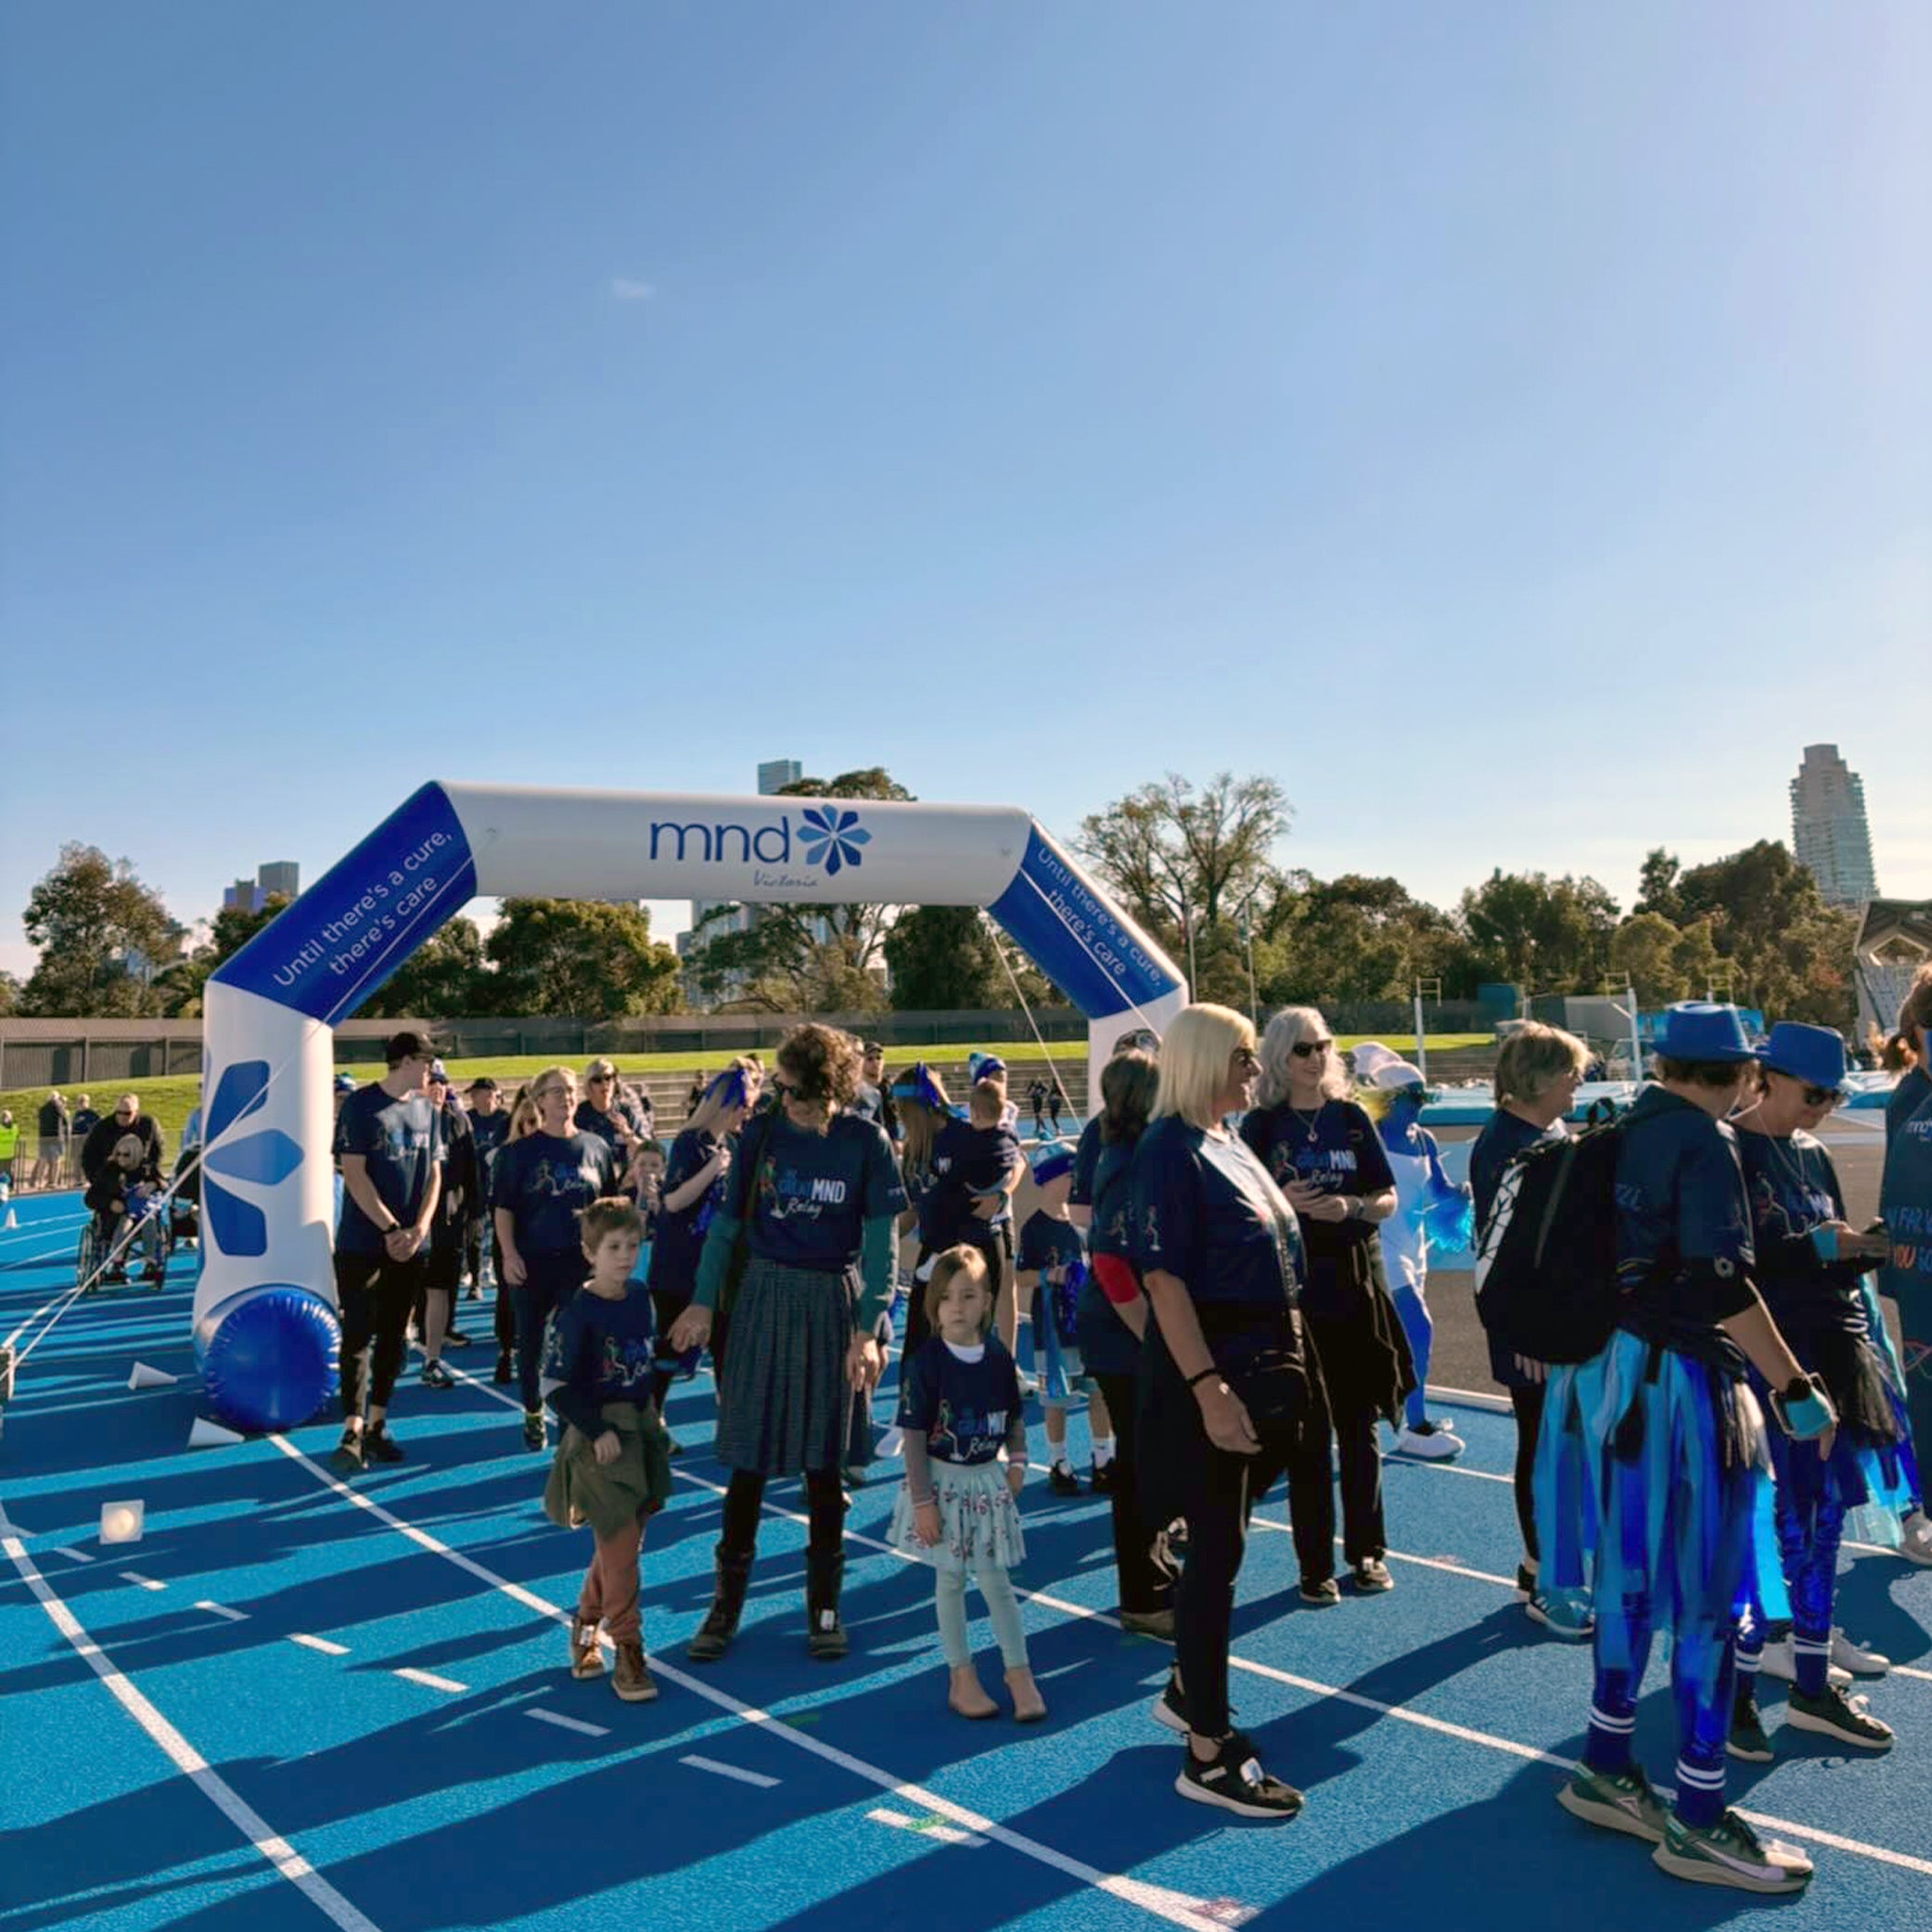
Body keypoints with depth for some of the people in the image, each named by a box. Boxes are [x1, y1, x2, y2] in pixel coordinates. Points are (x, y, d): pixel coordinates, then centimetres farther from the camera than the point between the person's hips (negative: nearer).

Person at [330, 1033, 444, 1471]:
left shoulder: (427, 1110, 9)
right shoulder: (360, 1105, -7)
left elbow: (433, 1174, 8)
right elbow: (353, 1173, -12)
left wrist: (418, 1230, -6)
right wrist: (390, 1229, -15)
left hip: (410, 1243, 5)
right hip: (362, 1242, -5)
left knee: (394, 1336, 9)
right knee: (357, 1336, -4)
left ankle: (376, 1426, 18)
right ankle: (352, 1432, 0)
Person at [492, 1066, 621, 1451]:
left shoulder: (597, 1147, 4)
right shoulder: (520, 1150, -1)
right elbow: (503, 1207, -2)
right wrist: (509, 1254, -11)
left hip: (581, 1260, 1)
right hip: (532, 1260, -1)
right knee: (530, 1341, 9)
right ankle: (533, 1414, 27)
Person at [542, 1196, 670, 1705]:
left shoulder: (640, 1300, 4)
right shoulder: (578, 1311, -15)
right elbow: (558, 1385, -15)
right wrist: (599, 1432, -18)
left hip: (639, 1429, 7)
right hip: (596, 1437, -7)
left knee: (621, 1541, 14)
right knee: (619, 1543, -6)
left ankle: (585, 1627, 34)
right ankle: (628, 1652, 4)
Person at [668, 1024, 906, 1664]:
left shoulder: (865, 1142, -6)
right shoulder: (763, 1132, -2)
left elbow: (880, 1242, -5)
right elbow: (728, 1221, 5)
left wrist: (869, 1330, -11)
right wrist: (703, 1303, -1)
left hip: (832, 1303, -1)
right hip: (764, 1298, 1)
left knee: (822, 1461, 7)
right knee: (749, 1456, 4)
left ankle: (823, 1606, 21)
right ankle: (726, 1604, 18)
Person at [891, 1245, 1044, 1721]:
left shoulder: (999, 1359, -3)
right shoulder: (925, 1363, -15)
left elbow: (1014, 1419, 12)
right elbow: (914, 1436, -13)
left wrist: (1017, 1461, -1)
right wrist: (922, 1501, -14)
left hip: (987, 1480, 3)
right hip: (941, 1481, -3)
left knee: (995, 1580, 9)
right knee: (950, 1580, 9)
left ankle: (1018, 1672, 21)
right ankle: (961, 1674, 22)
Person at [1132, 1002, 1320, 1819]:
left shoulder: (1229, 1144, 11)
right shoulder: (1169, 1149, -17)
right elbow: (1165, 1278, -22)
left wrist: (1283, 1369, 18)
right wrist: (1208, 1388, -27)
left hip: (1262, 1366, 9)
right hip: (1209, 1372, -9)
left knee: (1221, 1542, 19)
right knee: (1217, 1551, 0)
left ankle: (1188, 1688, 37)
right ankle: (1208, 1753, 11)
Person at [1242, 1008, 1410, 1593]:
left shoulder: (1351, 1118, 6)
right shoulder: (1260, 1125, 0)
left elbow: (1387, 1200, 7)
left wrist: (1351, 1207, -13)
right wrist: (1281, 1203, -18)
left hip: (1354, 1287, 2)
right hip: (1288, 1291, -2)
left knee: (1358, 1424, 5)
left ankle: (1366, 1551, 17)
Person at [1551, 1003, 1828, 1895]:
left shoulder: (1626, 1132, 8)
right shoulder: (1705, 1143, -14)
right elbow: (1723, 1286, -21)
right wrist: (1796, 1389, -16)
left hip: (1613, 1368, 8)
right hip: (1680, 1382, -8)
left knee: (1633, 1573, 17)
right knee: (1708, 1591, 2)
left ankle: (1605, 1771, 28)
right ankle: (1696, 1819, 11)